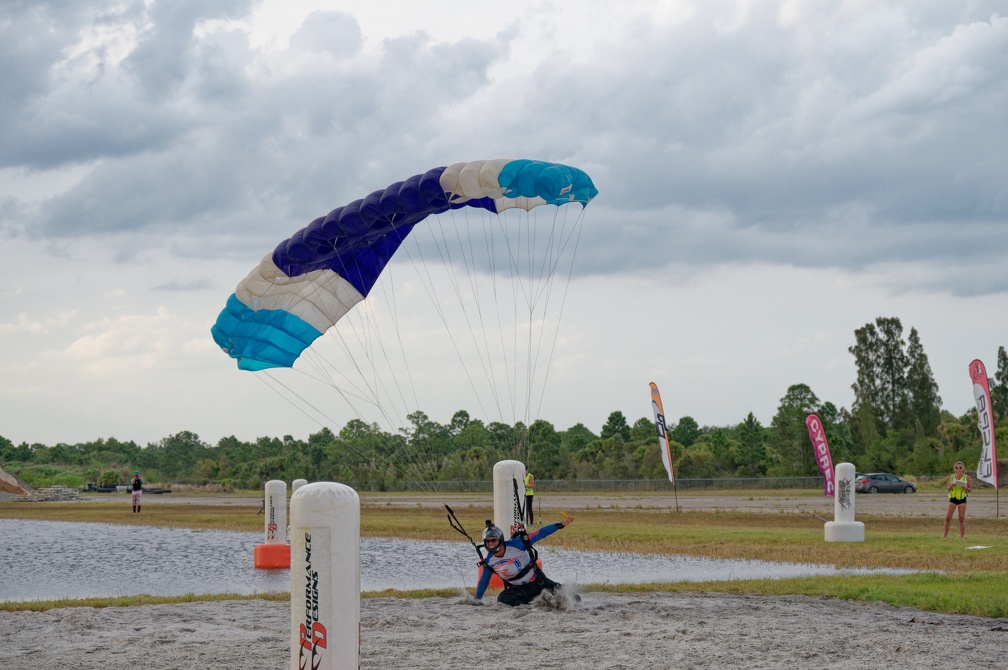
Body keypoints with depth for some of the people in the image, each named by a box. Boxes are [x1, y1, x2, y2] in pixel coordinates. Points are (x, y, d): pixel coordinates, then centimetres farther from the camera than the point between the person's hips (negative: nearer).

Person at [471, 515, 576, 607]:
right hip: (518, 589, 2)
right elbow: (483, 582, 8)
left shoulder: (515, 544, -21)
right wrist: (476, 600, 13)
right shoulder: (488, 562, -9)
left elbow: (540, 534, -19)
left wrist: (561, 524, -21)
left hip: (537, 581, -2)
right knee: (503, 600, -26)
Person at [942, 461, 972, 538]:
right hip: (953, 498, 2)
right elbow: (948, 489, 7)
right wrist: (951, 485, -15)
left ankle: (962, 536, 2)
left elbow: (970, 489, 2)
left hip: (962, 499, -2)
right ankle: (945, 534, 11)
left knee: (962, 518, -3)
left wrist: (965, 488, -19)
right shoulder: (952, 477, 5)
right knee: (948, 517, -3)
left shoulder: (967, 478, 0)